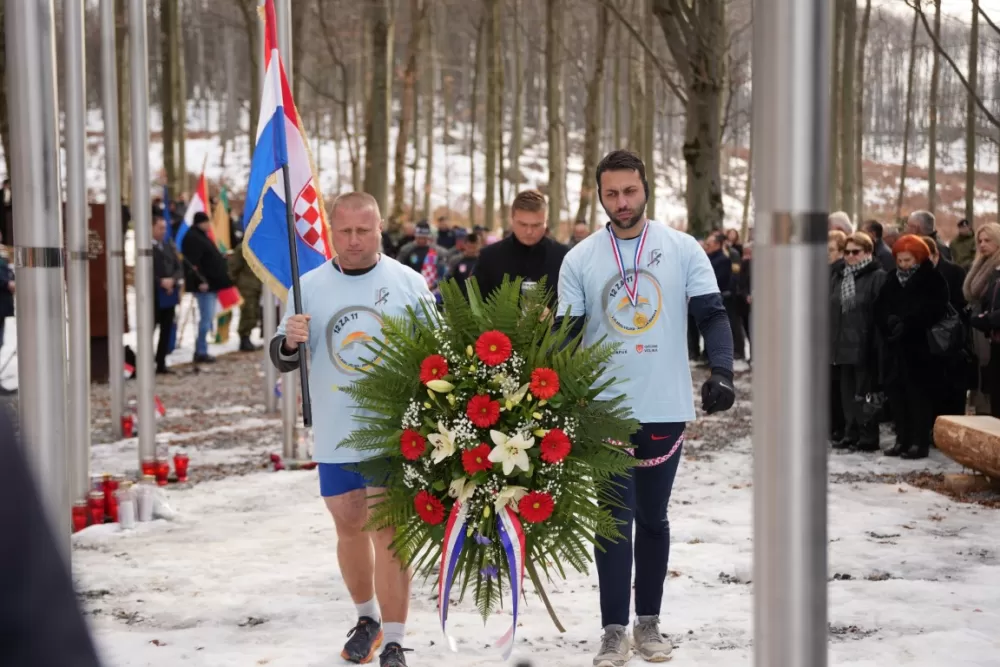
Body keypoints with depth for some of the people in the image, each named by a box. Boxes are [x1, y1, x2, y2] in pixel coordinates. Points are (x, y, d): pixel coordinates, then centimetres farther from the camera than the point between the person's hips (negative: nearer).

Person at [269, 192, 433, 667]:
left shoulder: (408, 283, -1)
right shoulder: (310, 286, 3)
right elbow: (283, 360, 5)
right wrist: (290, 342, -17)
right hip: (335, 434, 3)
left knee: (388, 533, -7)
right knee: (349, 527, 14)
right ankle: (367, 618, 35)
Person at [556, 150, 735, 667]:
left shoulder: (683, 249, -2)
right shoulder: (580, 258, 0)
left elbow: (712, 315, -3)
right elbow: (566, 334, 1)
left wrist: (722, 371, -20)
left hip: (666, 408, 1)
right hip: (605, 409, 0)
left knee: (653, 518, 12)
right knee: (614, 518, 0)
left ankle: (648, 621, 23)